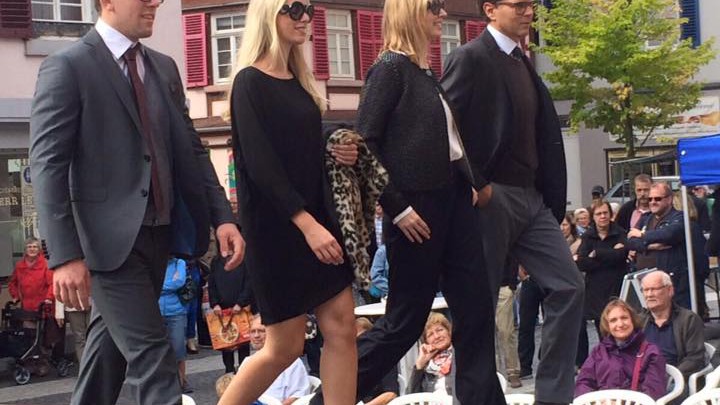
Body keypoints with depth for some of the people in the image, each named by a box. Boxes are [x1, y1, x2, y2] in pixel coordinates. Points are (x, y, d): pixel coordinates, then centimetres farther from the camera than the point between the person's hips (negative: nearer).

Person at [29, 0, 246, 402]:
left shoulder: (164, 67, 13)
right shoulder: (67, 67, -8)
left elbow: (191, 149, 14)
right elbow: (48, 164, -13)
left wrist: (223, 216, 2)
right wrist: (66, 254, -20)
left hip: (160, 232, 7)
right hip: (111, 235, -7)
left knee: (113, 339, 17)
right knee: (152, 354, -8)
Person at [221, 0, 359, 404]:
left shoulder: (299, 82, 13)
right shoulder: (251, 82, -10)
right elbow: (260, 164, -19)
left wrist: (340, 154, 1)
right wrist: (306, 223, -26)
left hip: (317, 216, 7)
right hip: (277, 225, -7)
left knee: (342, 327, 2)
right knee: (286, 345, 0)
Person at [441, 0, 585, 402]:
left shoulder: (523, 63, 17)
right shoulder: (470, 57, -8)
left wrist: (552, 199, 10)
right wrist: (476, 185, -15)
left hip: (532, 197, 8)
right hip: (491, 198, -8)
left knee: (569, 286, 3)